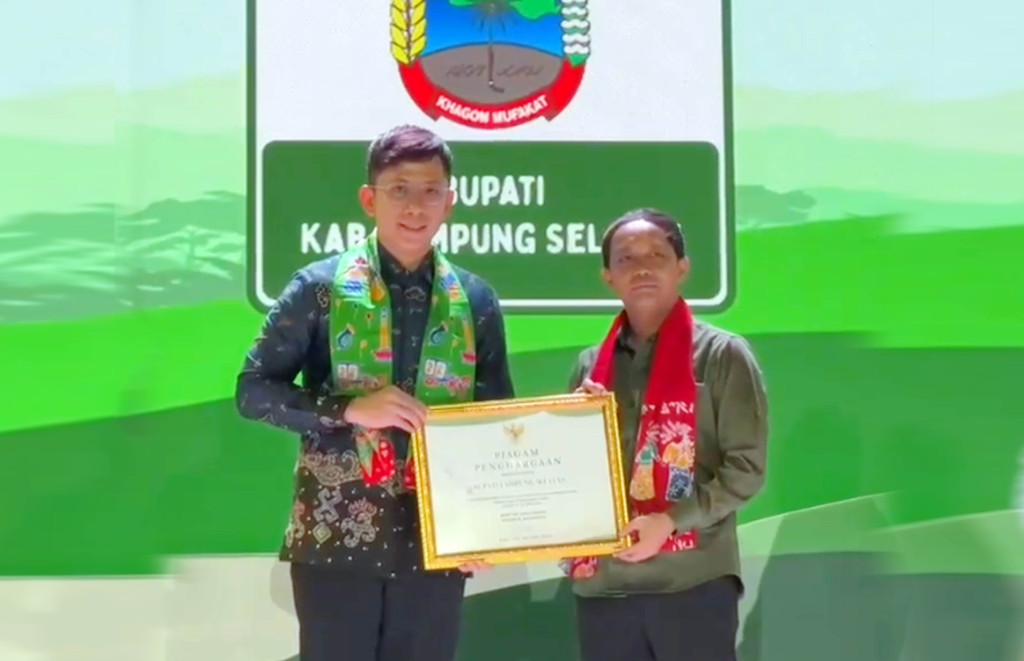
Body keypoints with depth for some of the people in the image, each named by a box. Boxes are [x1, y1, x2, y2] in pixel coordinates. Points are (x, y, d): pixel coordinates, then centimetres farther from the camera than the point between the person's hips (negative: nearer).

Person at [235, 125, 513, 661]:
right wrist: (349, 409, -16)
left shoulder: (475, 301, 6)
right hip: (336, 539, -3)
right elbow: (252, 391, -2)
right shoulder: (321, 287, -2)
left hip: (436, 542, 3)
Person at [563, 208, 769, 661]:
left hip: (694, 582, -4)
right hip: (602, 585, 4)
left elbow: (746, 467, -4)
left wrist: (672, 520, -15)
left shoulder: (723, 355, 2)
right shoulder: (591, 366, 13)